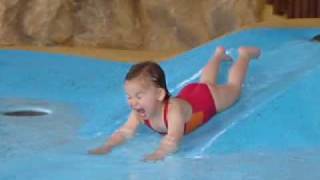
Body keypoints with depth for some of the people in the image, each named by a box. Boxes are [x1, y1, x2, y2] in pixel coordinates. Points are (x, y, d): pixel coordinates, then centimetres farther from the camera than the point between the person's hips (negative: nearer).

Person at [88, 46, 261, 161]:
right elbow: (125, 131, -37)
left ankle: (244, 54, 50)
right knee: (205, 82, 37)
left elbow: (173, 140, -63)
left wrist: (158, 154, -81)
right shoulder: (139, 113, -33)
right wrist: (107, 146, -56)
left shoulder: (174, 111, -51)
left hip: (211, 97, -5)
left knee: (233, 87, 26)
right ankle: (218, 54, 65)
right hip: (189, 94, 5)